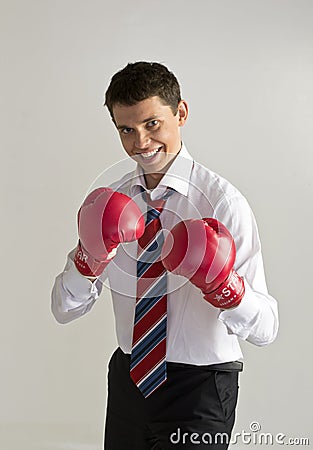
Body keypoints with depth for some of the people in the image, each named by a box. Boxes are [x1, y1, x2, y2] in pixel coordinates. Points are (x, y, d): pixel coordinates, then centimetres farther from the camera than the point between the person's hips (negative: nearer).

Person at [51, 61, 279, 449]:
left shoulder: (222, 201, -16)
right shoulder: (110, 203, 0)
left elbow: (265, 329, -18)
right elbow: (64, 309, -2)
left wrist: (221, 284, -38)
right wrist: (90, 258, -21)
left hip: (200, 388, -5)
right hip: (128, 378, 5)